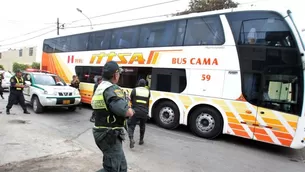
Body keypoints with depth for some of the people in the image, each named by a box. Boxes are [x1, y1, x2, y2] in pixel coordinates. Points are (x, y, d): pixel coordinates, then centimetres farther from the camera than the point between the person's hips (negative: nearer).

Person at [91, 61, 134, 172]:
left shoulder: (100, 88, 13)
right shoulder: (112, 89, -19)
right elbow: (127, 112, -28)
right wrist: (131, 111, -5)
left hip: (103, 133, 10)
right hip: (110, 136, -10)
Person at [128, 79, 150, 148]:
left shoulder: (134, 90, -1)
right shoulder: (148, 91, 6)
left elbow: (131, 100, 10)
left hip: (135, 111, -2)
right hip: (144, 112, 3)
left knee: (131, 126, 4)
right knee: (142, 126, 23)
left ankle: (131, 139, -18)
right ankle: (141, 140, 32)